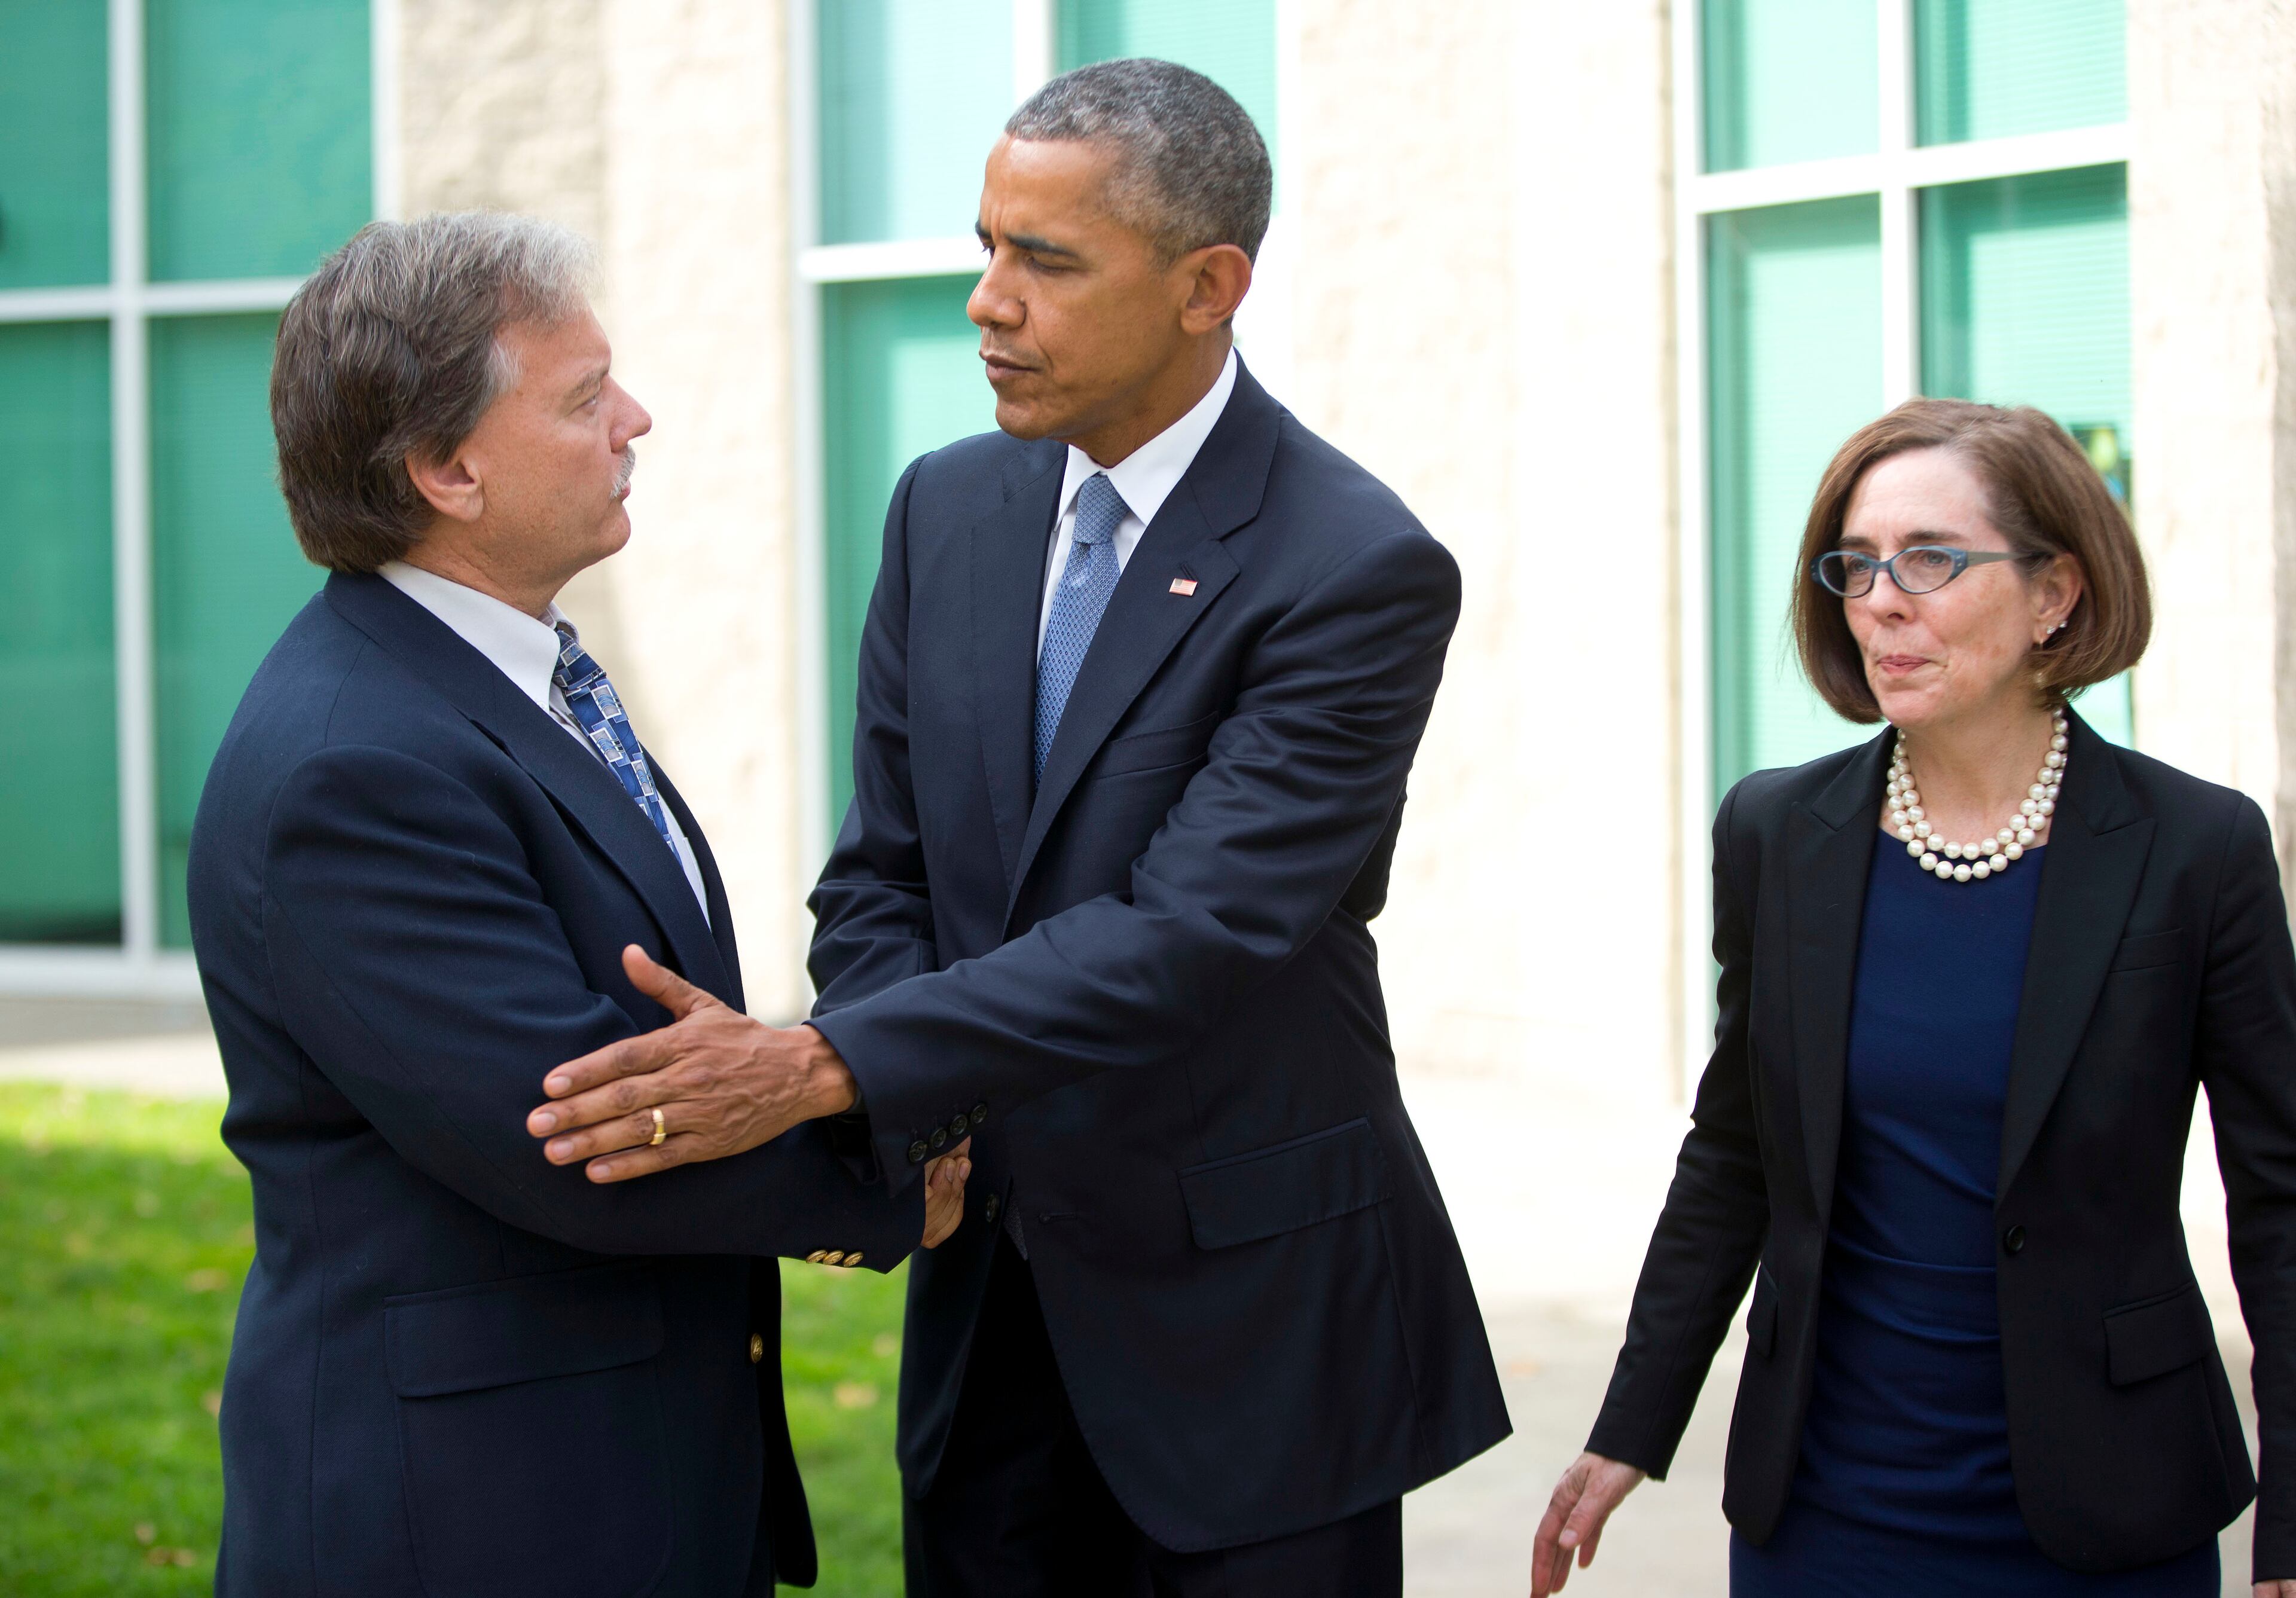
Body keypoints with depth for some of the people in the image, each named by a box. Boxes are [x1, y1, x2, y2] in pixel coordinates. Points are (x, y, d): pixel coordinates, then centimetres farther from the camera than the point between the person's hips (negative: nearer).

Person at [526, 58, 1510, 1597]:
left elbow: (1191, 933, -25)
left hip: (1245, 1301, -5)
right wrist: (896, 1133, -13)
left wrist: (825, 1070, -32)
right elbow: (883, 874, 6)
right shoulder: (950, 508, 5)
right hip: (988, 1287, 5)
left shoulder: (1358, 572, -16)